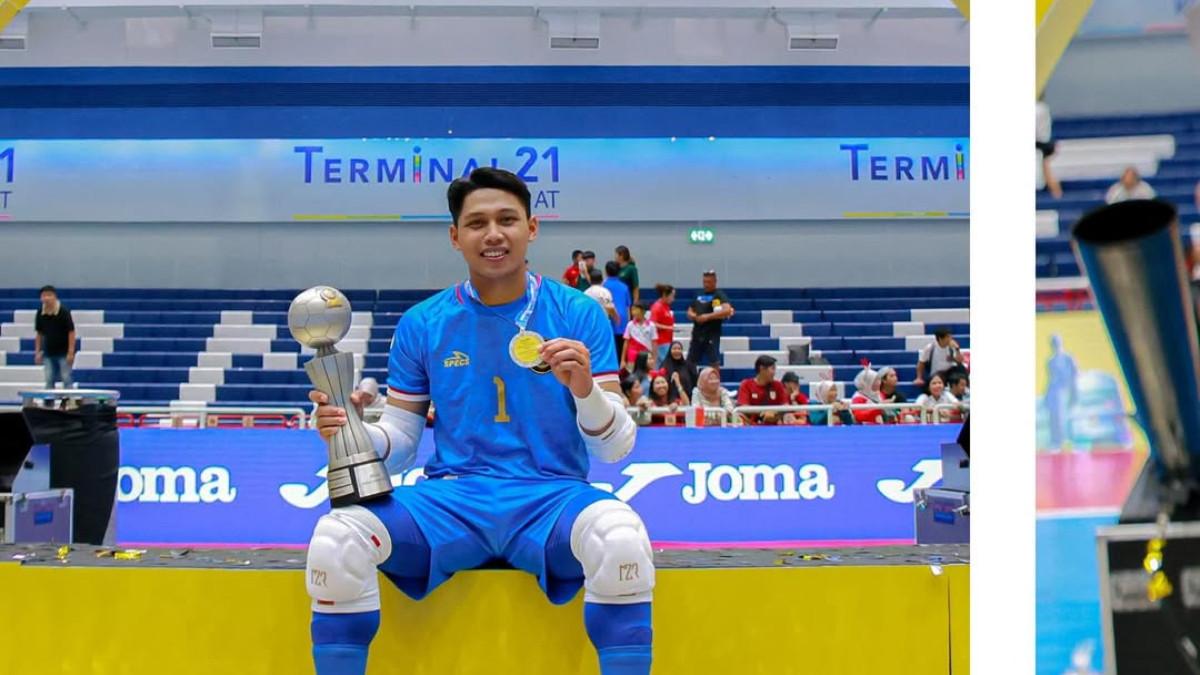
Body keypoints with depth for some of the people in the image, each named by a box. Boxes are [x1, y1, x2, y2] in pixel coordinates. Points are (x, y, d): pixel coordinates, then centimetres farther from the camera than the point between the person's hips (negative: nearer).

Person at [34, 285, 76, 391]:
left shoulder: (64, 311, -15)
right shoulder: (40, 314, -1)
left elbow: (71, 332, -13)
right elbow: (39, 333, 9)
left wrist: (70, 352, -17)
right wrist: (37, 352, 6)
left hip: (63, 352, -4)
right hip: (48, 353, 5)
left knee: (67, 379, -4)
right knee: (49, 381, 4)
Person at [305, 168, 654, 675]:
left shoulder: (579, 315, 2)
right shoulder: (422, 324, 7)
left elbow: (615, 447, 0)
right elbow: (401, 445, 11)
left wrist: (585, 391, -20)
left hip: (551, 499, -2)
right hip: (451, 499, 2)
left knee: (620, 536, -36)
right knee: (336, 535, -26)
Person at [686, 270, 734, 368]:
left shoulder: (719, 295, -5)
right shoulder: (699, 295, 16)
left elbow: (727, 311, -21)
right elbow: (689, 312, 22)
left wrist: (708, 316, -22)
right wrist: (694, 316, -3)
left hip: (712, 335, -7)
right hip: (697, 334, 7)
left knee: (714, 363, -6)